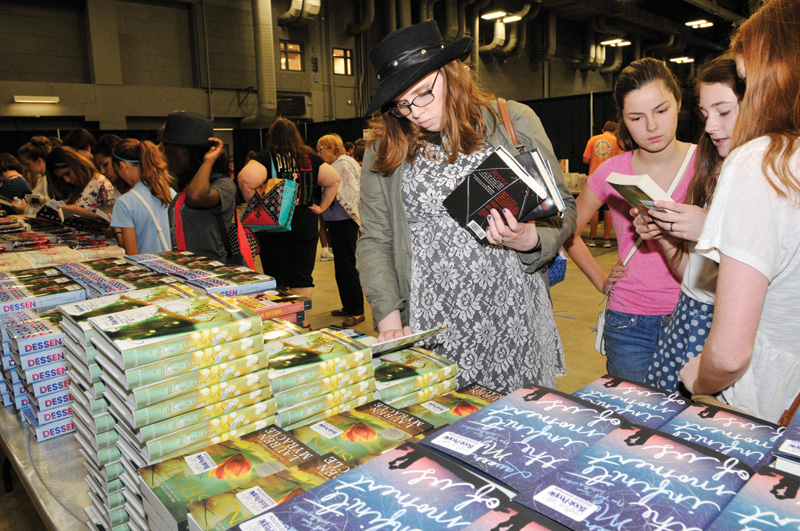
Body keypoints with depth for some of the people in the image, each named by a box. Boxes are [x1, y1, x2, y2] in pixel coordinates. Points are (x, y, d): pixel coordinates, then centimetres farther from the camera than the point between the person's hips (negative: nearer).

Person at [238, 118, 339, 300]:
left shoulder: (266, 157, -8)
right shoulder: (310, 158, 4)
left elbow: (247, 179, -24)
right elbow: (334, 179, 4)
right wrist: (322, 206, 7)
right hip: (306, 225, 3)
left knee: (277, 283, 6)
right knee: (303, 280, 10)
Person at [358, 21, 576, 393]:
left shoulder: (514, 121, 3)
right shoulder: (384, 150, 5)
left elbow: (563, 209, 6)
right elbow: (374, 242, 4)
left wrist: (531, 240, -16)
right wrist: (389, 319, -8)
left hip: (514, 323, 0)